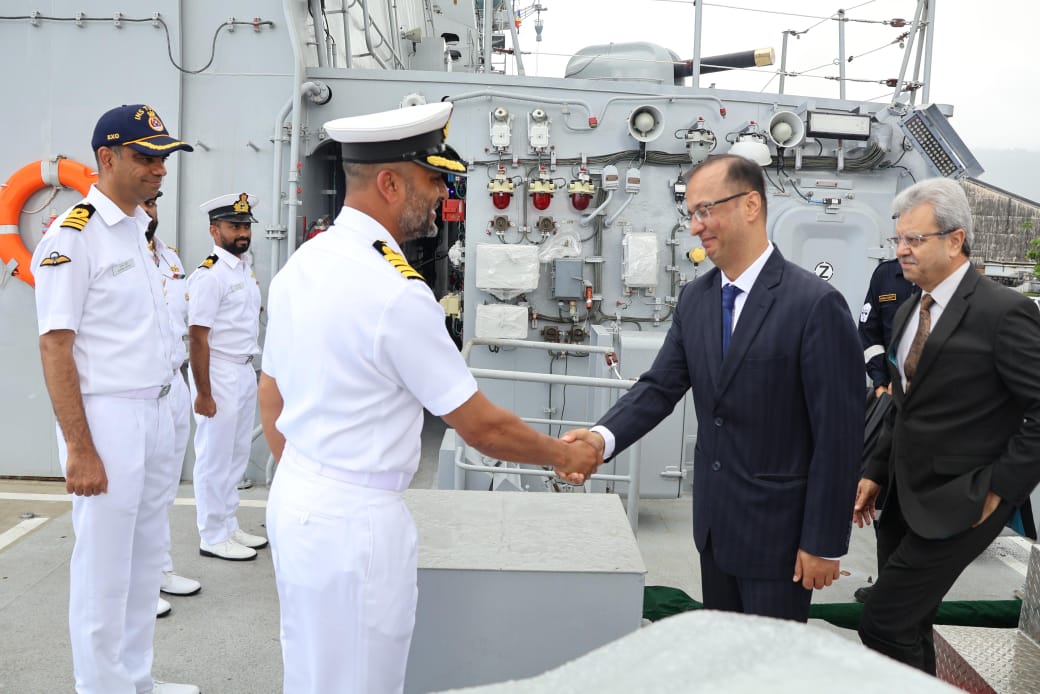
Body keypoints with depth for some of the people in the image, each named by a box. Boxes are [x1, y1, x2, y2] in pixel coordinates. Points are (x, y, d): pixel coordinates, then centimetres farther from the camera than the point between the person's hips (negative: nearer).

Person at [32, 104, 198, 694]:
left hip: (156, 415, 8)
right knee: (104, 569, 3)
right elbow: (55, 346, -16)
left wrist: (165, 418, 16)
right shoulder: (72, 236, -12)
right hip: (107, 420, -8)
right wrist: (79, 450, -18)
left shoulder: (143, 232, 12)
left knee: (147, 558, 17)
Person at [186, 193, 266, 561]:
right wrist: (203, 393, -20)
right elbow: (197, 337, -19)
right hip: (219, 374, -9)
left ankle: (229, 527, 31)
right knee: (215, 458, 2)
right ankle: (212, 537, 14)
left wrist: (250, 373, 14)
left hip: (246, 372, 9)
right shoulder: (208, 275, -16)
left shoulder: (245, 268, 11)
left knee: (238, 454, 17)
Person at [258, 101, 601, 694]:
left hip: (295, 499, 9)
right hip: (355, 519, -9)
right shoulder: (395, 291, -23)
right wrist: (564, 455, 1)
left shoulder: (301, 265, 4)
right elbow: (481, 426, -16)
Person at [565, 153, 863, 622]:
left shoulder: (816, 304, -18)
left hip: (778, 527, -6)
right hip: (714, 520, 6)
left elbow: (838, 434, -16)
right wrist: (603, 437, -19)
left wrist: (825, 543, -14)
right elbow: (660, 386, 0)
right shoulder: (694, 299, 3)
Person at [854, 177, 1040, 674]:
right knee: (908, 627, 15)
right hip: (903, 498, 8)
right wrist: (876, 474, 11)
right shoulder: (910, 311, 10)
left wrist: (998, 489, -15)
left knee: (883, 626, -8)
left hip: (957, 505, -8)